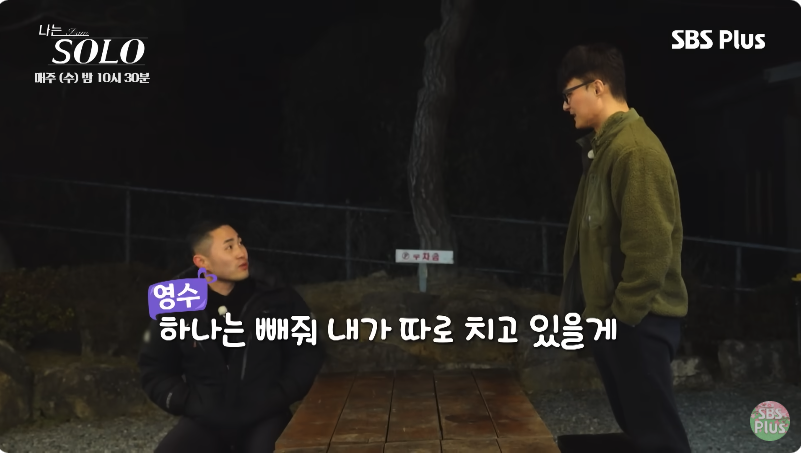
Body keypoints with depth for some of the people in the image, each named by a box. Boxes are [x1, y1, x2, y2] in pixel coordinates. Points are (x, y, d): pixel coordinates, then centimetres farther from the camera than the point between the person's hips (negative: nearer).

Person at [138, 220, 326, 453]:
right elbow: (154, 370, 8)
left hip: (264, 416, -1)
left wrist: (279, 397, -10)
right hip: (206, 419, 2)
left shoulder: (275, 294, -5)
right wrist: (189, 403, -7)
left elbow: (308, 353, 3)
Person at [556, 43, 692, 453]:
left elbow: (650, 244, -23)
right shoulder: (604, 146, 13)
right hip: (613, 315, 10)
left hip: (637, 319, -10)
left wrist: (622, 313, -18)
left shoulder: (635, 148, -17)